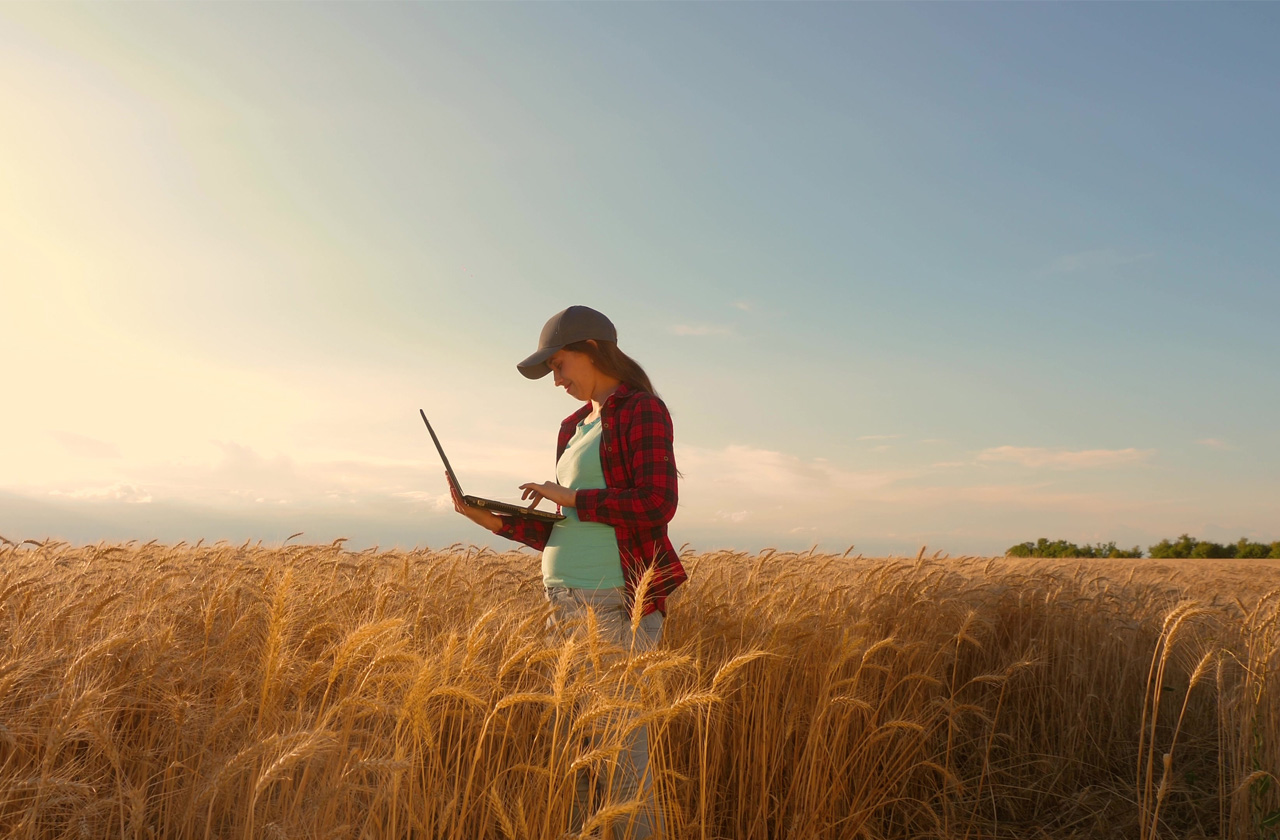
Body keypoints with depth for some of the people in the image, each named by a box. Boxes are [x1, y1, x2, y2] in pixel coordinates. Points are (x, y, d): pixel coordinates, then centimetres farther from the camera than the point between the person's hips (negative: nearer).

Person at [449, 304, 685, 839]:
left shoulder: (643, 409, -3)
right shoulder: (575, 427, 20)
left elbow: (656, 503, -16)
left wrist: (570, 496, -10)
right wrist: (490, 518, 8)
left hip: (616, 604, -8)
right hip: (566, 604, 8)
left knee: (621, 755, -6)